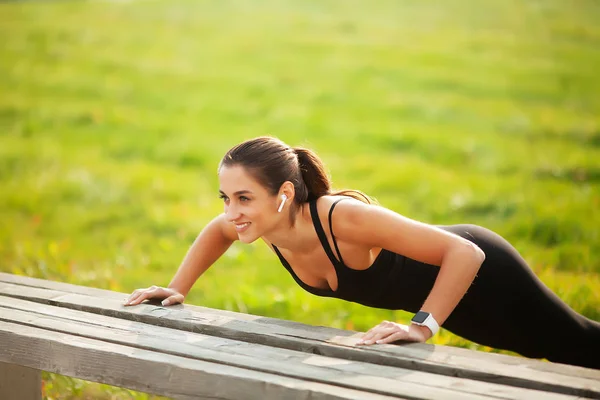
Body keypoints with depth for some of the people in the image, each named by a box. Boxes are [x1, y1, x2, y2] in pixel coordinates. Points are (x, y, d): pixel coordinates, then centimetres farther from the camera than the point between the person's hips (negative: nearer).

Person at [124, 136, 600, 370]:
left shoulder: (343, 218, -44)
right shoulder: (262, 218, -23)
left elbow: (465, 253, -42)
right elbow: (217, 232, 3)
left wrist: (423, 326, -47)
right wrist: (177, 289, -5)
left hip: (476, 272, -6)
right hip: (430, 287, 6)